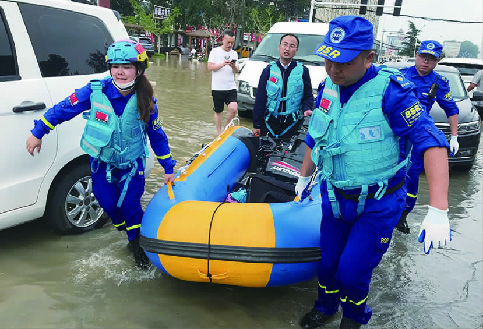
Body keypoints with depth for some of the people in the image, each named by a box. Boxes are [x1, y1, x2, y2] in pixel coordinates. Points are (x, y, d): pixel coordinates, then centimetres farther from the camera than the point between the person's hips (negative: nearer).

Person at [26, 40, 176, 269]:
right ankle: (126, 229, 35)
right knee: (108, 203, 2)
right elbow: (63, 109, -5)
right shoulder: (96, 91, -18)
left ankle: (137, 243, 20)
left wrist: (168, 168, -1)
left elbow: (157, 136, -4)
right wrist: (38, 133, 1)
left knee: (130, 203, -6)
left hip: (131, 162, -1)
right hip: (102, 160, 1)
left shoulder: (145, 102, -16)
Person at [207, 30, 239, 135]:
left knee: (233, 109, -15)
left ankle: (227, 126, 9)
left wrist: (233, 66, -11)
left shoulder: (234, 53, 14)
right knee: (218, 111, 6)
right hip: (217, 88, -2)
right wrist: (223, 64, -17)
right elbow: (210, 67, -6)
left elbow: (236, 71, 11)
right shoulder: (215, 51, 3)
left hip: (231, 87, 2)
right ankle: (219, 132, 19)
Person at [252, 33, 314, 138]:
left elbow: (308, 96, 7)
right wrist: (256, 125, -2)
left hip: (291, 124, -1)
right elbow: (260, 98, 2)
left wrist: (306, 109, -17)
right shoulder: (269, 70, 3)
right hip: (269, 122, 1)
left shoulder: (303, 71, 2)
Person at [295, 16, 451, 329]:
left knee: (351, 272, -2)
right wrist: (304, 178, 23)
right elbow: (315, 137, 14)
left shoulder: (390, 90, -22)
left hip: (378, 206, -5)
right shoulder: (328, 88, -2)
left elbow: (433, 144, -29)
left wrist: (438, 211, -37)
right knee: (328, 263, 15)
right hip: (335, 198, 5)